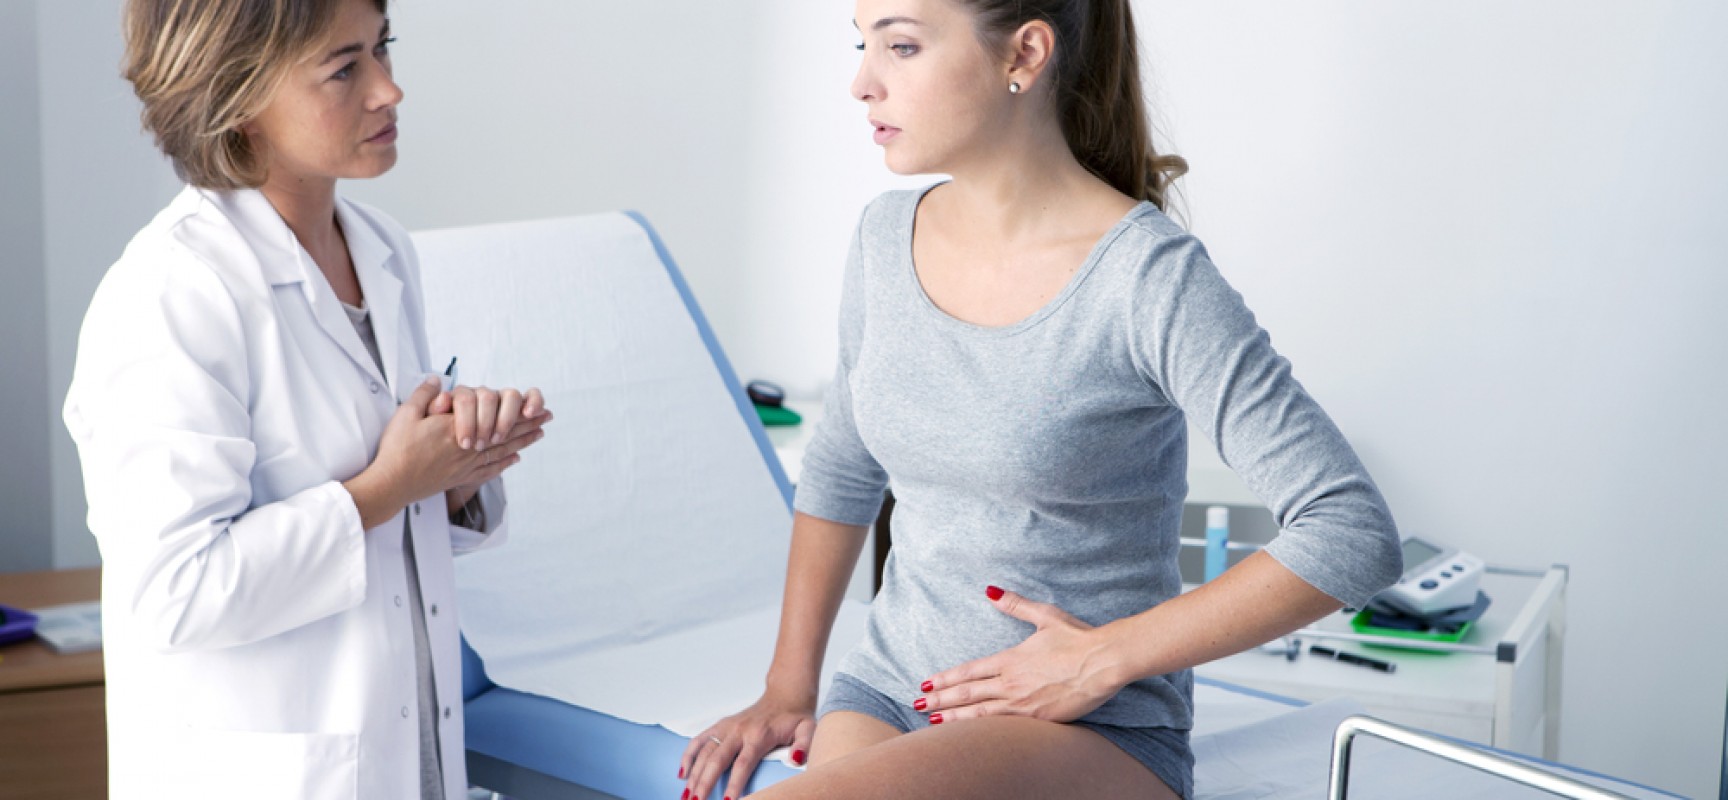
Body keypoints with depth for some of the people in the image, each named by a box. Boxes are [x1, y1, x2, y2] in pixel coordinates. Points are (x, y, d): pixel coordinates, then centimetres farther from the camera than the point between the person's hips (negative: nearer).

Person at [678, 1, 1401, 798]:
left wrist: (1102, 658, -16)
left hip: (1096, 733, -5)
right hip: (886, 696, 5)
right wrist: (788, 685, 15)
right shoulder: (888, 237, 4)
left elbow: (1356, 536, -18)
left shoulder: (1151, 278, -16)